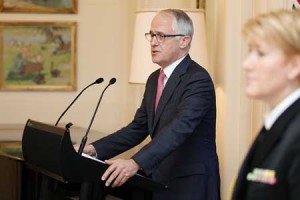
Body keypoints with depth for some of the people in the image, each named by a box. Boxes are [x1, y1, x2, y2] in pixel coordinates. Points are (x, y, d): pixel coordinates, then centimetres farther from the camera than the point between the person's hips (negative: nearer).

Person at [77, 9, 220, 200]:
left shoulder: (198, 79, -16)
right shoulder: (155, 79, 13)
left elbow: (179, 128, -29)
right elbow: (138, 128, 12)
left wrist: (135, 163, -40)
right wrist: (95, 149, -2)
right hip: (161, 182, 8)